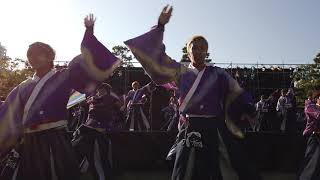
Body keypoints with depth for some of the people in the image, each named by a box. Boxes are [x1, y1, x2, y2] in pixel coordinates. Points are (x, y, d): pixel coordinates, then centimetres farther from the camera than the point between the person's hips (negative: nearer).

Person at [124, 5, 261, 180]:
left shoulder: (218, 73, 6)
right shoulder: (181, 72, 5)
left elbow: (236, 93, 4)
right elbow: (157, 57, 0)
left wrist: (246, 108, -14)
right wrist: (160, 26, -6)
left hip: (212, 129, 1)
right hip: (190, 128, 0)